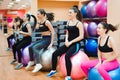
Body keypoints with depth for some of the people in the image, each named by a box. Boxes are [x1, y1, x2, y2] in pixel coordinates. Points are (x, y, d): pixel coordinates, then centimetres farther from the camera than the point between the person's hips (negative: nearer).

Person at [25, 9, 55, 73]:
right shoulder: (40, 22, 10)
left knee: (35, 48, -24)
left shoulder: (47, 22, -14)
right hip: (43, 39, 8)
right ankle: (31, 61, 20)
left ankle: (38, 65, -24)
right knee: (30, 47, 1)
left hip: (47, 39, -8)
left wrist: (51, 43, -19)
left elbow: (53, 32, -18)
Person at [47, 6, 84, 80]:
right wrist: (66, 40, -3)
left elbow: (81, 36, -15)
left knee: (67, 56, -32)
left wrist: (71, 42, -17)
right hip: (68, 43, 7)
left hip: (75, 44, -7)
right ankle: (54, 70, 20)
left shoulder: (79, 23, -10)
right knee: (55, 54, -2)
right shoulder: (68, 22, 10)